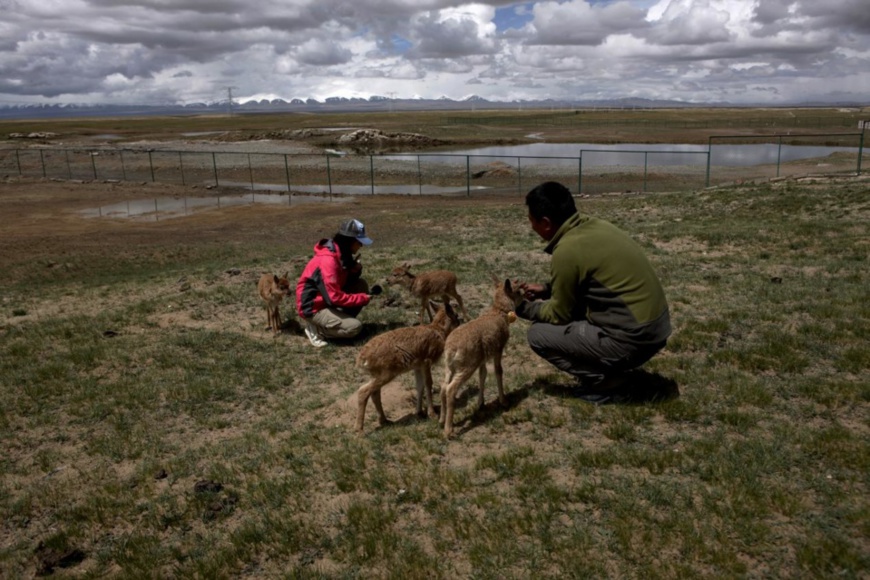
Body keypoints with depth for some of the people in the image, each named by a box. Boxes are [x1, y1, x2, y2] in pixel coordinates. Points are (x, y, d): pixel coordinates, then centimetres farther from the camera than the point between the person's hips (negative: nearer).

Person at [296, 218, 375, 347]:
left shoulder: (342, 254, 1)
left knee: (362, 285, 0)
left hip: (327, 299, 9)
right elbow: (334, 298, -30)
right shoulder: (328, 260, -28)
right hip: (313, 307, -9)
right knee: (355, 327, -20)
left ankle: (342, 320, 5)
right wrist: (362, 298, -19)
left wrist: (355, 270, -11)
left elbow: (349, 282, 11)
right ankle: (315, 328, -4)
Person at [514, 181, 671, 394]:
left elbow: (560, 315, -6)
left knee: (538, 334, -1)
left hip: (631, 340, -9)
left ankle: (605, 381, 1)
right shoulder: (595, 226, 7)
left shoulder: (566, 251, -18)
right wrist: (546, 289, 20)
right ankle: (608, 369, 18)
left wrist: (524, 308, 8)